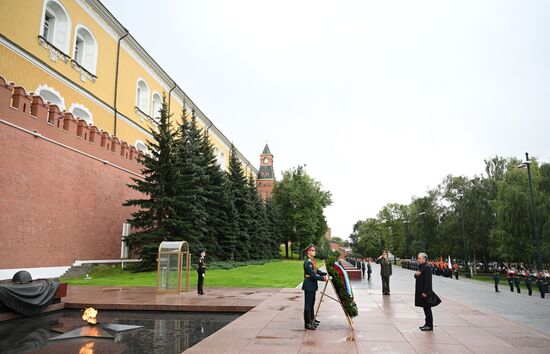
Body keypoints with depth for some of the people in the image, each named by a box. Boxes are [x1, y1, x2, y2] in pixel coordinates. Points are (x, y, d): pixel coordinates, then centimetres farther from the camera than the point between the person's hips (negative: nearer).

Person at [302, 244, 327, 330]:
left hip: (312, 285, 10)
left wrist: (325, 274, 6)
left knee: (311, 303, 21)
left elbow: (316, 271, 16)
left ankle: (311, 319, 35)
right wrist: (323, 278, -21)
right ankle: (307, 324, 5)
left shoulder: (312, 261, 11)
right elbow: (313, 275, -25)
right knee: (308, 304, -2)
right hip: (309, 286, -10)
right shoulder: (308, 262, -21)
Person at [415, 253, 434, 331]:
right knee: (425, 308, 15)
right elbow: (417, 277, 19)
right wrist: (416, 274, -5)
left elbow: (427, 280, -22)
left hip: (425, 292, -10)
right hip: (420, 291, 10)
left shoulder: (427, 268, -17)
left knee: (427, 308, -2)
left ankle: (429, 325, 5)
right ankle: (427, 324, 23)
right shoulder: (421, 267, 13)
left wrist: (425, 292, -23)